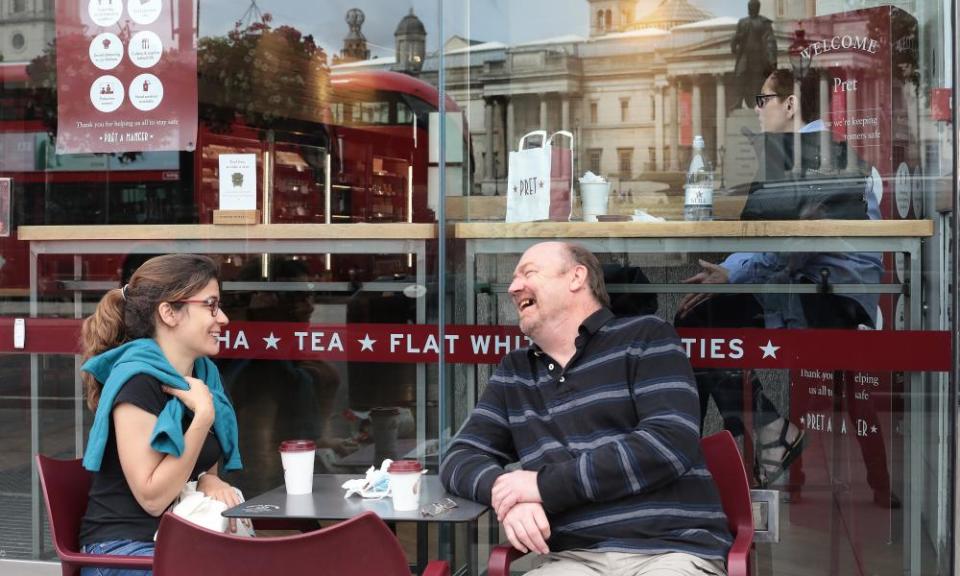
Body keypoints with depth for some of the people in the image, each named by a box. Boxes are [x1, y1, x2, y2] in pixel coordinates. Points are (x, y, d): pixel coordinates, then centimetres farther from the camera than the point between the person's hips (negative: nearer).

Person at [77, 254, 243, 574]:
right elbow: (153, 498, -19)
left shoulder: (204, 373, 8)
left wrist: (210, 482, -3)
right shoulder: (136, 381, -16)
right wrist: (203, 416, -20)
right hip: (125, 548, -8)